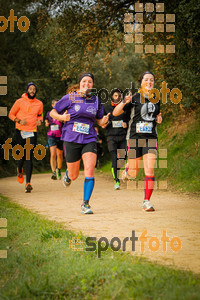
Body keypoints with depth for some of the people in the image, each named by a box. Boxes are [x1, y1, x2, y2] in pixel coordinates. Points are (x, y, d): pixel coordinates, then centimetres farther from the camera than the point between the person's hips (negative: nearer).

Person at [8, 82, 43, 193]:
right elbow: (11, 114, 7)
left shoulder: (39, 104, 7)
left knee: (29, 157, -9)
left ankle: (28, 183, -11)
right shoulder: (19, 102, 0)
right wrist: (19, 121, -11)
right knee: (22, 156, 3)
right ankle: (19, 170, 39)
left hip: (32, 133, 1)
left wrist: (39, 120, 2)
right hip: (20, 132, -1)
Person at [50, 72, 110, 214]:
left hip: (89, 140, 1)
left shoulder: (96, 100, 8)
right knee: (74, 176, 8)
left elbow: (99, 120, 17)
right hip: (71, 139, -1)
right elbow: (53, 112, 5)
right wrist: (62, 117, -16)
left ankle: (86, 204, -7)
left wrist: (103, 121, -7)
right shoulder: (70, 98, -1)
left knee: (89, 171, -17)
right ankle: (68, 176, 47)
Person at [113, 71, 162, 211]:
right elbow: (115, 113, -4)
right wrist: (124, 102, -22)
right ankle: (128, 169, 41)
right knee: (133, 174, 4)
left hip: (151, 138, 2)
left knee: (150, 170, -12)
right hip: (135, 137, -2)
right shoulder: (134, 98, -3)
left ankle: (147, 201, -6)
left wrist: (159, 119, 5)